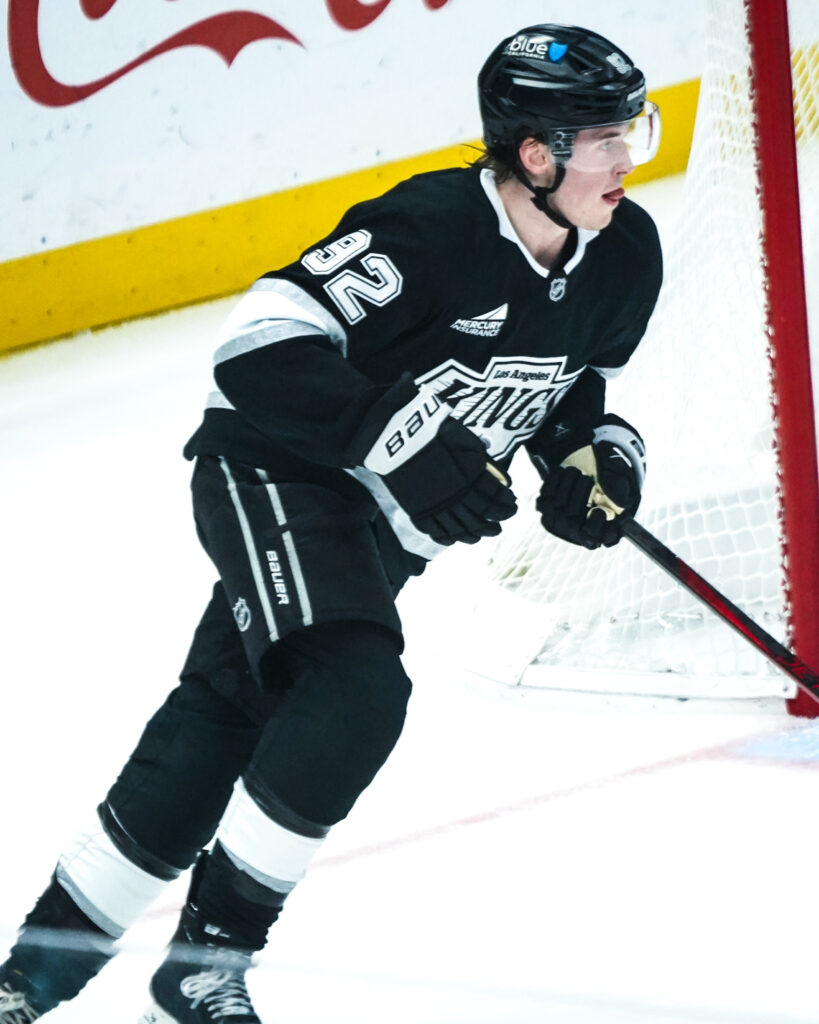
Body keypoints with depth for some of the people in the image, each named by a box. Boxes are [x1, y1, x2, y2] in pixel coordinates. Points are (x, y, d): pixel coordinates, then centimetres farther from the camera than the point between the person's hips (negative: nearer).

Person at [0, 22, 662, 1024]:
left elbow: (573, 388, 16)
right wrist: (406, 444, -36)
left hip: (382, 524, 8)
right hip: (275, 473, -8)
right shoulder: (433, 227, -26)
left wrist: (596, 457, -5)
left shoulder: (625, 257, -2)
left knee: (217, 728, 9)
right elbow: (261, 344, -30)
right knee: (356, 688, -26)